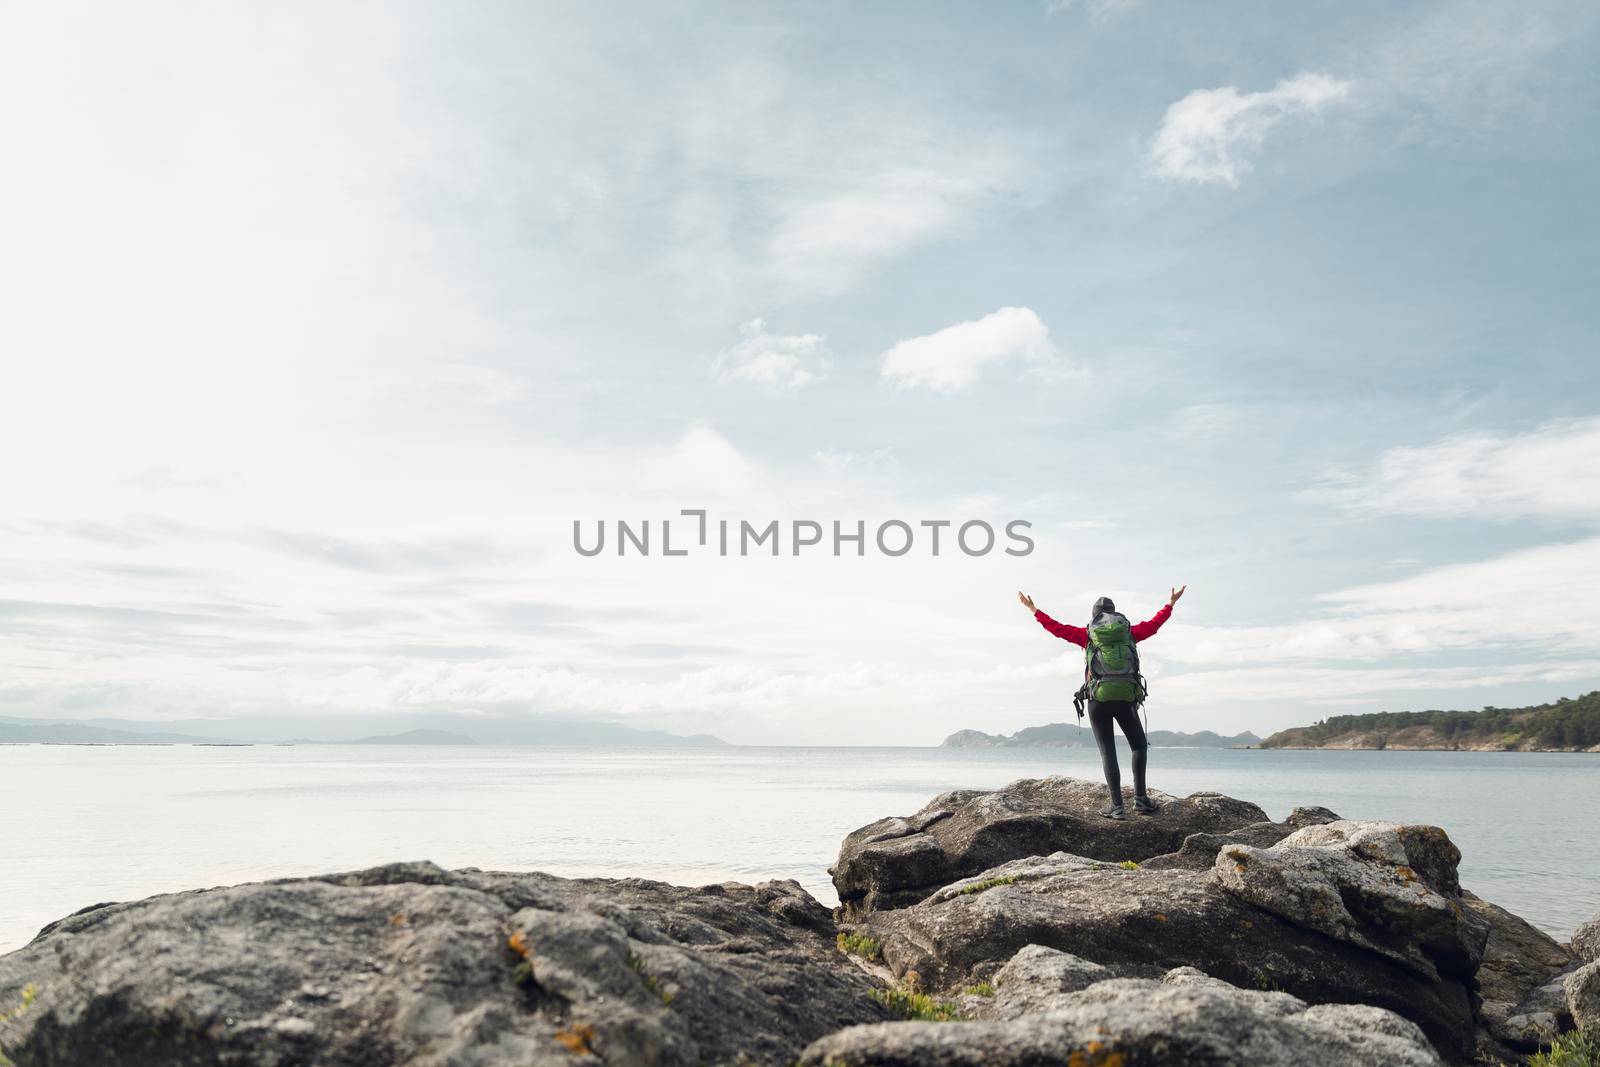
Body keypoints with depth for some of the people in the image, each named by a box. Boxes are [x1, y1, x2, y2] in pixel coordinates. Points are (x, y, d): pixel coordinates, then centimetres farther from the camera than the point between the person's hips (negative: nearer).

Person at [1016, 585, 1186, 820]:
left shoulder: (1087, 635, 6)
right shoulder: (1129, 632, 11)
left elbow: (1057, 628, 10)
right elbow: (1153, 624, 24)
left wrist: (1033, 609, 21)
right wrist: (1171, 604, 39)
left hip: (1098, 700, -1)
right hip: (1125, 699, 1)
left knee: (1108, 752, 0)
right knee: (1139, 746, 17)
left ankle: (1117, 806, -7)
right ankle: (1140, 798, 7)